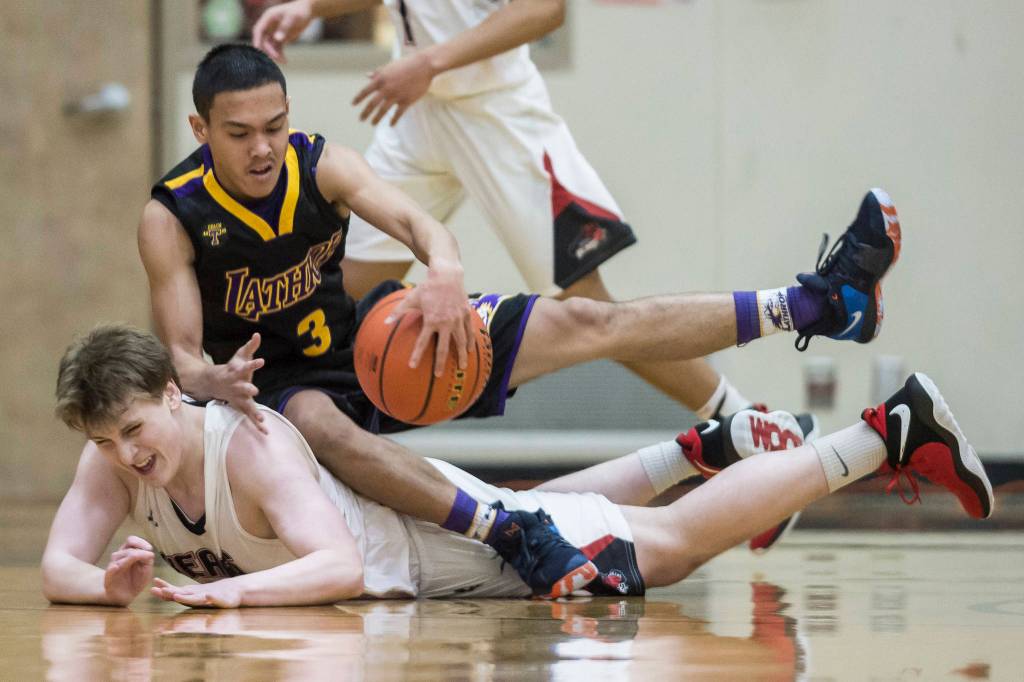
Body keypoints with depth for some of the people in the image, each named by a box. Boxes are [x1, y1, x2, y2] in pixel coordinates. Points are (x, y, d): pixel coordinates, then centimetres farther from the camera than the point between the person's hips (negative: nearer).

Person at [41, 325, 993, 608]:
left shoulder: (254, 449, -37)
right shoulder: (116, 458, -17)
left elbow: (341, 568, -46)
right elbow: (56, 567, -18)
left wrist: (226, 591, -58)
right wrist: (111, 585, -40)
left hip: (445, 528, -7)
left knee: (675, 542, 1)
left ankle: (890, 434, 13)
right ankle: (698, 450, 54)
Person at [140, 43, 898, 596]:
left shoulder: (319, 162, -9)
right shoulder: (172, 217, -19)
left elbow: (414, 220, -22)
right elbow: (180, 352, -20)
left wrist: (446, 270, -46)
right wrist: (214, 383, -44)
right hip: (271, 384, -4)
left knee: (581, 323, -5)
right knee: (318, 425, -45)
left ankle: (821, 303, -6)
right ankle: (512, 536, -57)